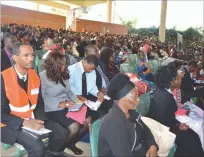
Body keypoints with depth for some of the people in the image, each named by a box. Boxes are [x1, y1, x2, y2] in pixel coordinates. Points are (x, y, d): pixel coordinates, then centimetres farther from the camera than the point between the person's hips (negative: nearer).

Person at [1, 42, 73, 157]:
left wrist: (39, 119, -10)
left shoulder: (34, 75, 0)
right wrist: (25, 123, -24)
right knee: (38, 147, -26)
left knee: (62, 134, -3)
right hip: (13, 123, -5)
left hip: (33, 118, 6)